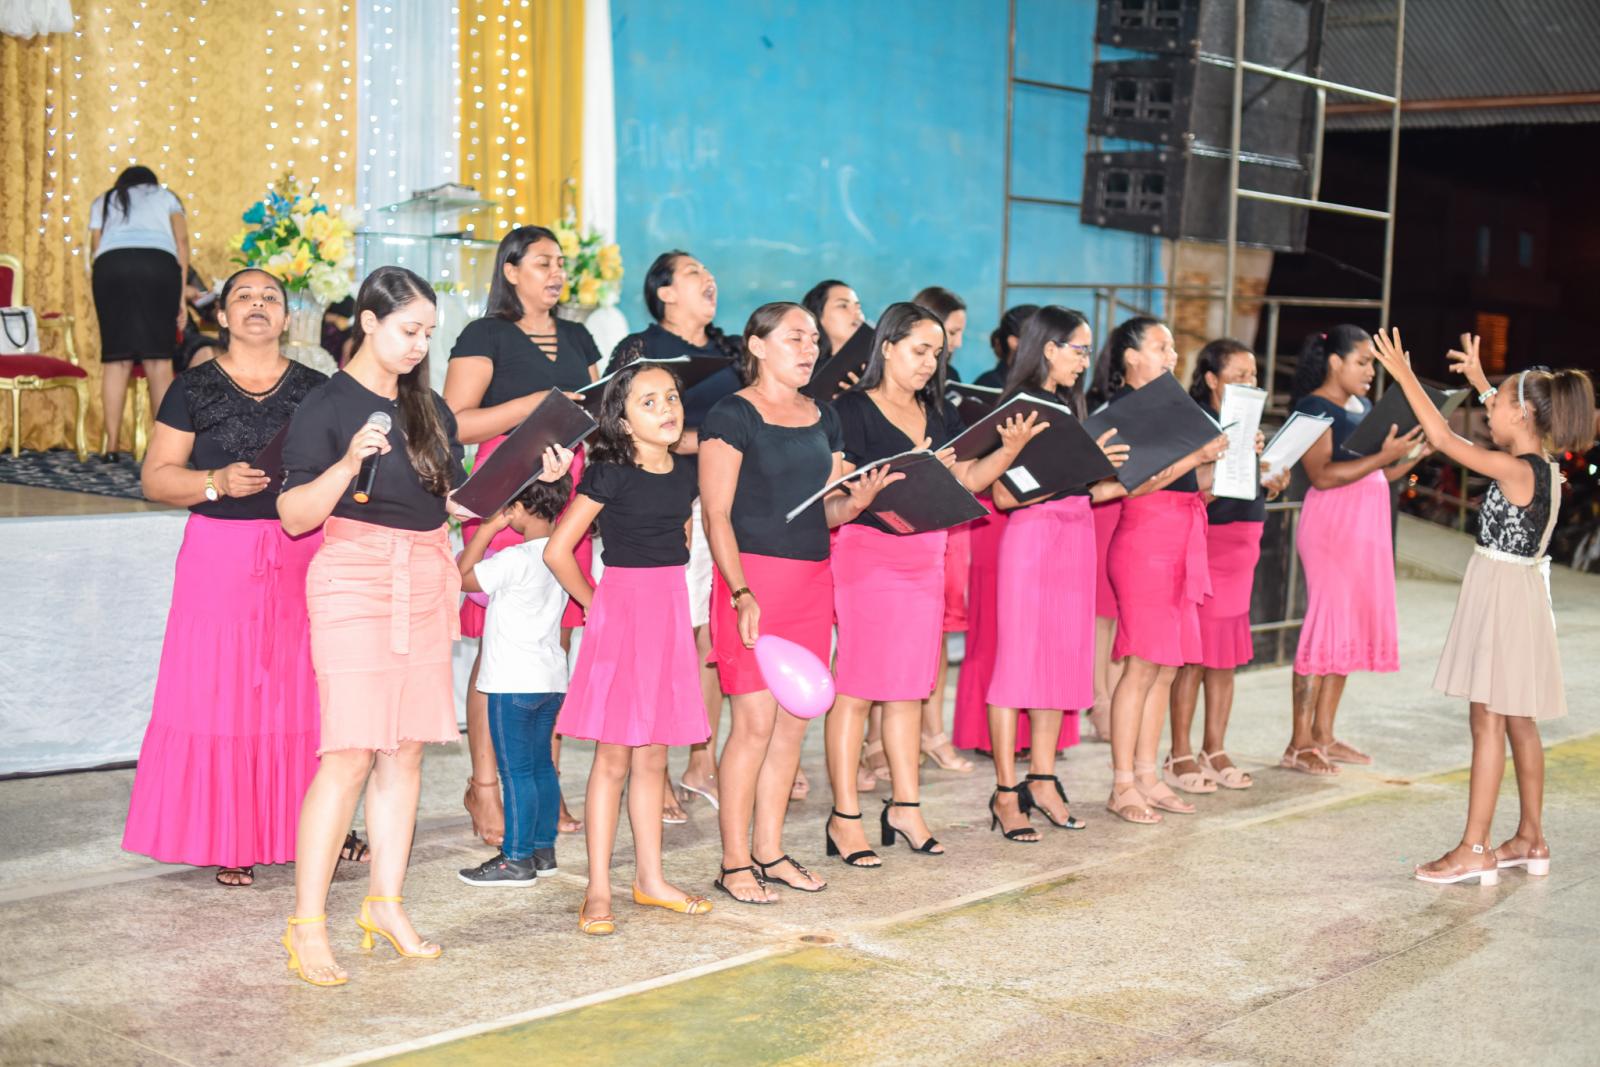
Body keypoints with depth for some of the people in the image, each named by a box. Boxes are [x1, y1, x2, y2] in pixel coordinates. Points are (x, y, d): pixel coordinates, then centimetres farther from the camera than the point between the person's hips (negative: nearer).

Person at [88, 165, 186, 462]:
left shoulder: (103, 201, 34)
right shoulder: (165, 195, 31)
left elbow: (95, 250, 23)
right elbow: (181, 240, 16)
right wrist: (181, 293, 13)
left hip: (111, 265, 1)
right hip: (158, 263, -1)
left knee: (116, 359, 1)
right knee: (159, 359, -1)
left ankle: (111, 446, -4)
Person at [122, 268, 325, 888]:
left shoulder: (315, 389, 11)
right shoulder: (194, 390, 6)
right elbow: (155, 477, 2)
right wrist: (217, 482, -14)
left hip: (303, 554, 2)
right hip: (220, 556, -1)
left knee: (300, 695, 0)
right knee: (221, 696, -4)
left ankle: (302, 829, 9)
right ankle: (227, 842, 3)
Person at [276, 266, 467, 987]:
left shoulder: (430, 410, 15)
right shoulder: (328, 406, -5)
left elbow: (456, 500, 19)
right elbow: (294, 516, -11)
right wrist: (350, 462, -25)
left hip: (425, 583, 6)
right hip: (355, 582, -6)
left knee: (405, 750, 6)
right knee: (350, 753, -12)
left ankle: (385, 903, 15)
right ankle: (307, 923, -5)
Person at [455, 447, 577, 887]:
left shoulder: (515, 560, -19)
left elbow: (462, 577, -9)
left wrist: (488, 528, -6)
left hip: (514, 681, -9)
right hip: (551, 678, 9)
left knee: (516, 771, -4)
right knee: (541, 764, 14)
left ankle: (516, 858, 0)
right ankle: (543, 849, 20)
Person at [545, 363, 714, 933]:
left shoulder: (686, 471, 7)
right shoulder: (610, 474, -11)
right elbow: (557, 549, -11)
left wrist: (664, 592, 13)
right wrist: (594, 603, -1)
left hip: (670, 614, 6)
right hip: (620, 612, -6)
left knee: (653, 758, 13)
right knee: (614, 758, -2)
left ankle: (650, 878, 23)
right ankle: (598, 891, 5)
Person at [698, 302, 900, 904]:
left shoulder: (823, 419, 15)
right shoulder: (732, 416, -5)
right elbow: (716, 515, -9)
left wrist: (855, 502, -3)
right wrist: (741, 593, -19)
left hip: (813, 581, 7)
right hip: (755, 577, -7)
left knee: (793, 720, 8)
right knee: (755, 720, -8)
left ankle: (769, 851, 18)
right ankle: (734, 863, 2)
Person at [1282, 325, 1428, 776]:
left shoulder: (1363, 406, 17)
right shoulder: (1313, 406, -8)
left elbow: (1379, 475, 17)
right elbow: (1322, 475, -19)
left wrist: (1415, 453, 1)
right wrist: (1383, 456, -23)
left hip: (1368, 523, 8)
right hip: (1331, 522, -8)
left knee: (1351, 625, 9)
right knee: (1328, 623, -9)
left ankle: (1323, 735, 15)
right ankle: (1299, 744, -4)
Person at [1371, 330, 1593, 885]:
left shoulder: (1515, 470, -19)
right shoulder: (1543, 465, 6)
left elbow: (1444, 438, -20)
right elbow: (1509, 424, 28)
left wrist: (1404, 375, -14)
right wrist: (1480, 381, 36)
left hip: (1502, 594, -9)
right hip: (1520, 592, 9)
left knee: (1488, 720, -7)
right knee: (1518, 721, 15)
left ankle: (1474, 851, -4)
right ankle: (1531, 840, 24)